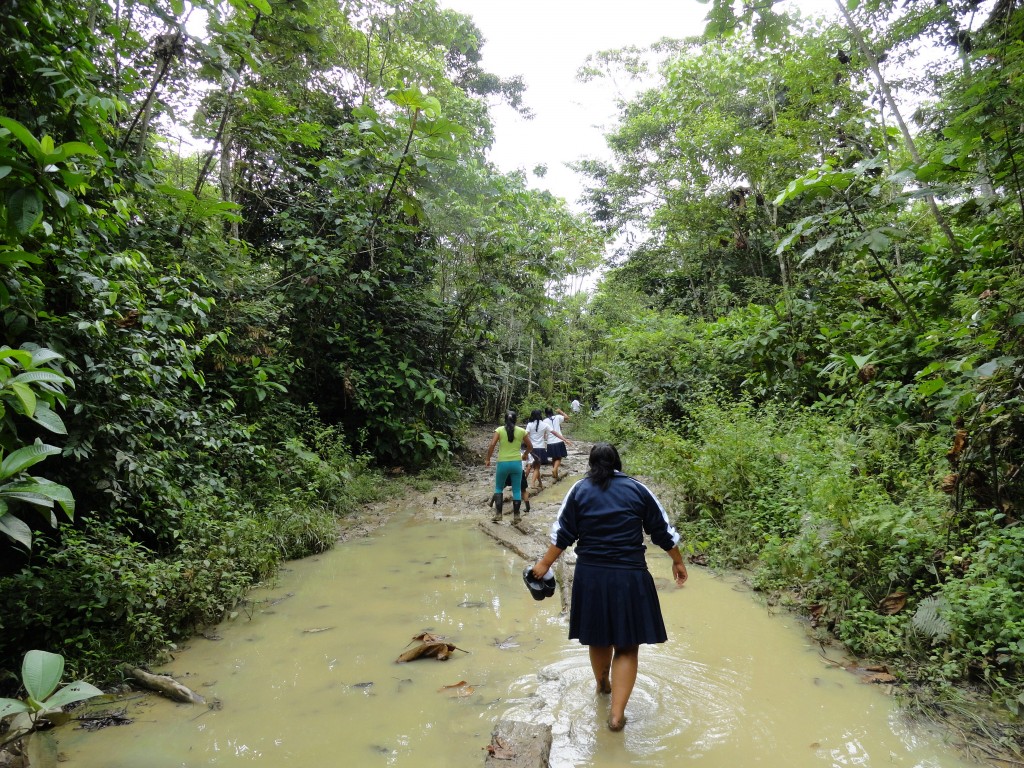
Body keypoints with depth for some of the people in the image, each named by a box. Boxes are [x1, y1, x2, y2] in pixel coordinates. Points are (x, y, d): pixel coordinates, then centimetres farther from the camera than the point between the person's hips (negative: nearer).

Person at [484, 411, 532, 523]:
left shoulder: (499, 430, -2)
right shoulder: (521, 431, 2)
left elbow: (492, 445, -12)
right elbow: (530, 447, 9)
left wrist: (488, 459, -2)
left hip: (502, 463, -1)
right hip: (516, 463, 1)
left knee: (498, 488, 15)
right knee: (517, 490, 10)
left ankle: (498, 514, 8)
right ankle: (516, 516, 11)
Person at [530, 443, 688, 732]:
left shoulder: (580, 490, 1)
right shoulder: (637, 489, 0)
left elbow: (562, 533, 0)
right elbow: (663, 530, 5)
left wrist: (544, 564, 10)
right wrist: (678, 562, 18)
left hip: (590, 575, 2)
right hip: (629, 577, -2)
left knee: (598, 637, 23)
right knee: (627, 645, 8)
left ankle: (603, 684, 45)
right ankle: (617, 714, 4)